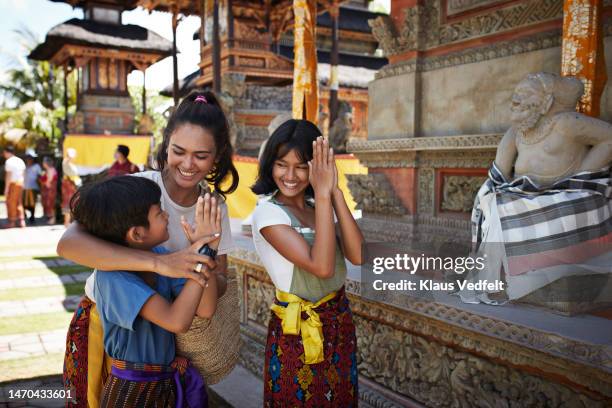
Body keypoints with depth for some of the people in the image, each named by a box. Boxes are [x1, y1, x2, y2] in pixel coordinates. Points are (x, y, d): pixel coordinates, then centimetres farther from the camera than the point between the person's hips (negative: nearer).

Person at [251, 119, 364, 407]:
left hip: (339, 321, 6)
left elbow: (358, 256, -12)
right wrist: (323, 194, -26)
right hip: (299, 330, -6)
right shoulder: (268, 212, -17)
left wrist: (334, 193, -16)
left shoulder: (318, 206, 3)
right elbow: (321, 266, -29)